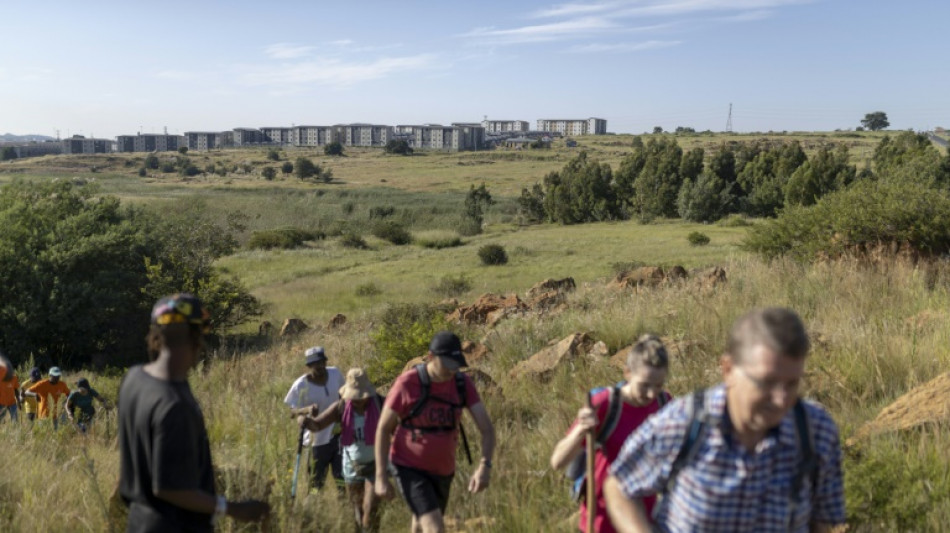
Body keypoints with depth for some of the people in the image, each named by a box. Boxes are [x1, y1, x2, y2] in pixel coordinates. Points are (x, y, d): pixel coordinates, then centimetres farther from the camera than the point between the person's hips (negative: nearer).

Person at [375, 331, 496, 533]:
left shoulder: (463, 383, -11)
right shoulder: (407, 383, -22)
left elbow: (487, 427, -16)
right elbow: (383, 429, -12)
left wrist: (485, 466, -34)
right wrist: (381, 477, -14)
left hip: (442, 471, 5)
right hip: (409, 469, -5)